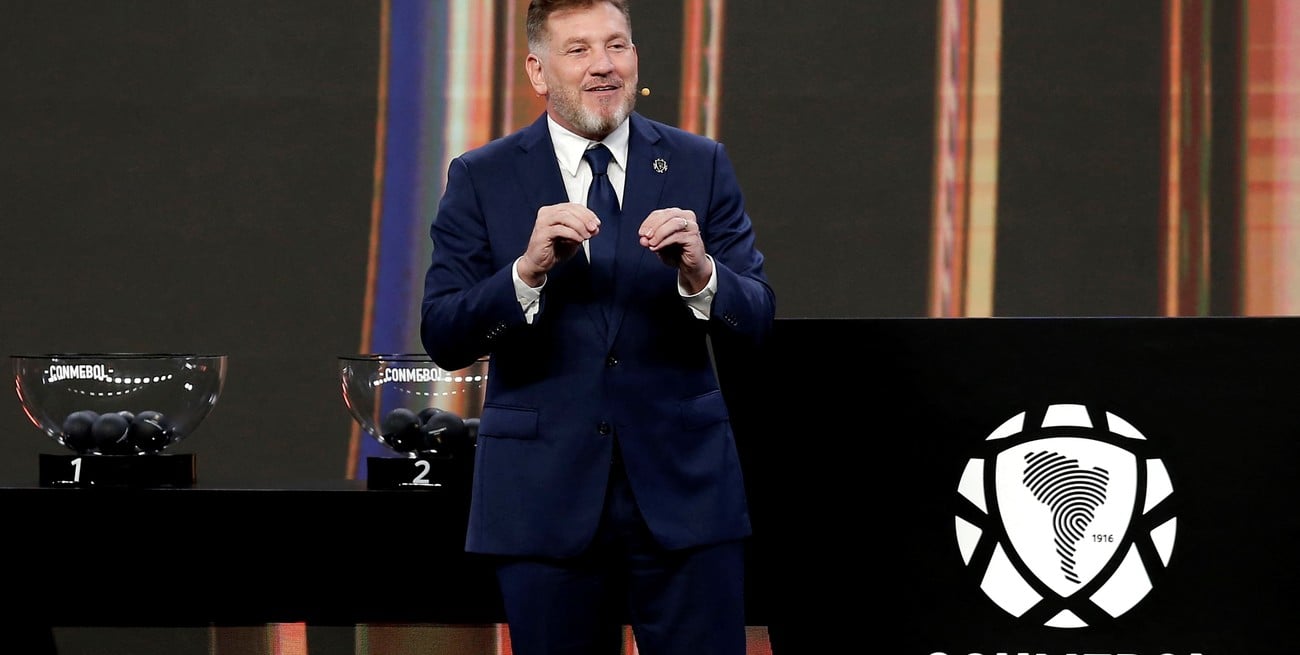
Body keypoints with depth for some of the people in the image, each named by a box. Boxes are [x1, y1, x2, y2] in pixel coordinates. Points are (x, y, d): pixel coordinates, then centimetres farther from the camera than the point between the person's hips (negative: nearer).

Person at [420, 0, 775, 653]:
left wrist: (701, 273, -20)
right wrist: (527, 270, -22)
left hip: (683, 483, 1)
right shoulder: (481, 178, 2)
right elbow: (442, 339, -5)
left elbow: (755, 321, 1)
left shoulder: (700, 165, 5)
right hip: (545, 494, 0)